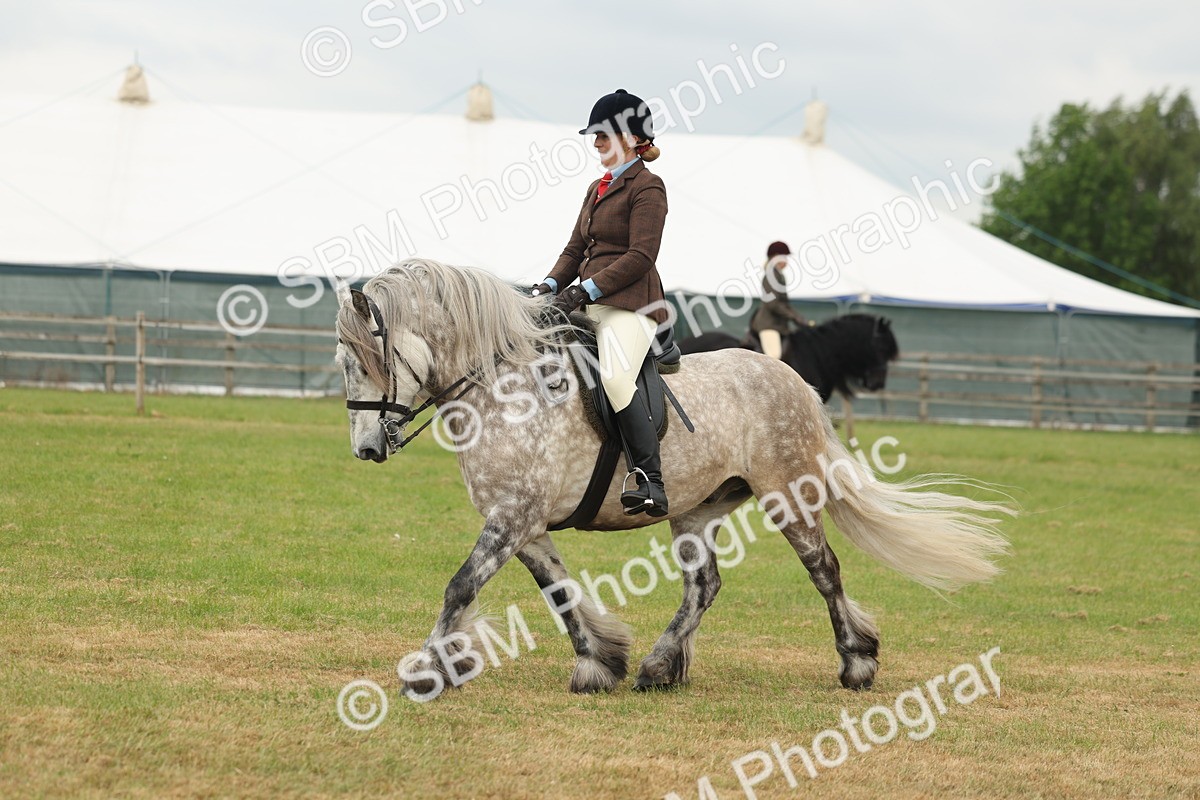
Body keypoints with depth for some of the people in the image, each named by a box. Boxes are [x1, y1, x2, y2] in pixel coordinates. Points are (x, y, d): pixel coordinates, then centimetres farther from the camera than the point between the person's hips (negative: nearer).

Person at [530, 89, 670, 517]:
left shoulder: (647, 188, -5)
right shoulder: (598, 189, 23)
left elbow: (640, 256, -14)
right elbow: (576, 248, 21)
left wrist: (586, 290, -20)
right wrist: (550, 285, 2)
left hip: (629, 304, -10)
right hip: (590, 306, 10)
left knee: (615, 376, -32)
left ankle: (650, 483, -34)